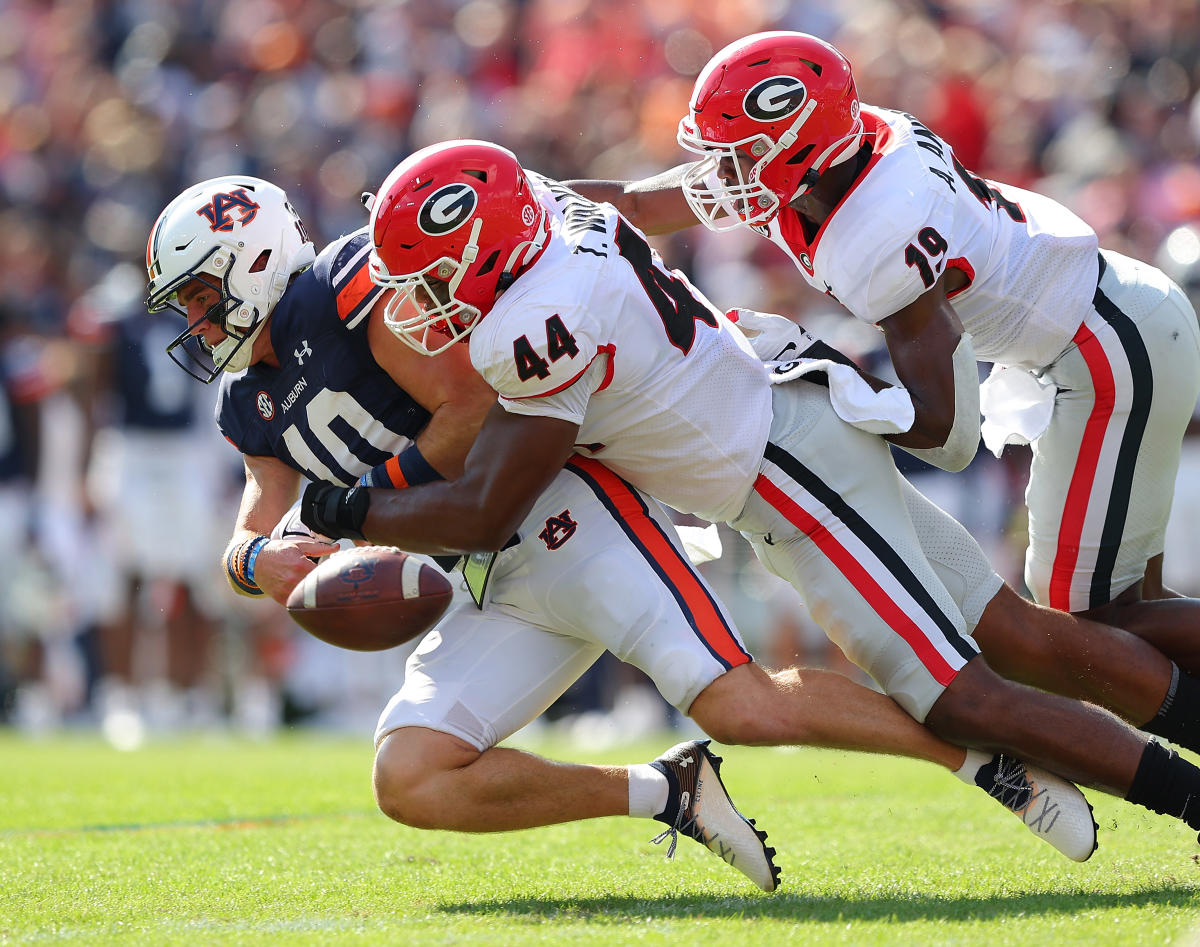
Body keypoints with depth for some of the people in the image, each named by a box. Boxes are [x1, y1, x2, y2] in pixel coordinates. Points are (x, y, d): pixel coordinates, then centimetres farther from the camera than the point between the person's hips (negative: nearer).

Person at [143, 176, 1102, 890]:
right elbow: (253, 535, 12)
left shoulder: (349, 287, -10)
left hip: (559, 512, -9)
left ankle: (985, 755, -6)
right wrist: (261, 560, -11)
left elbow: (477, 410, -16)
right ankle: (669, 793, -1)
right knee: (411, 780, -8)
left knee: (740, 705, -21)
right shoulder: (259, 409, 18)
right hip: (496, 587, 9)